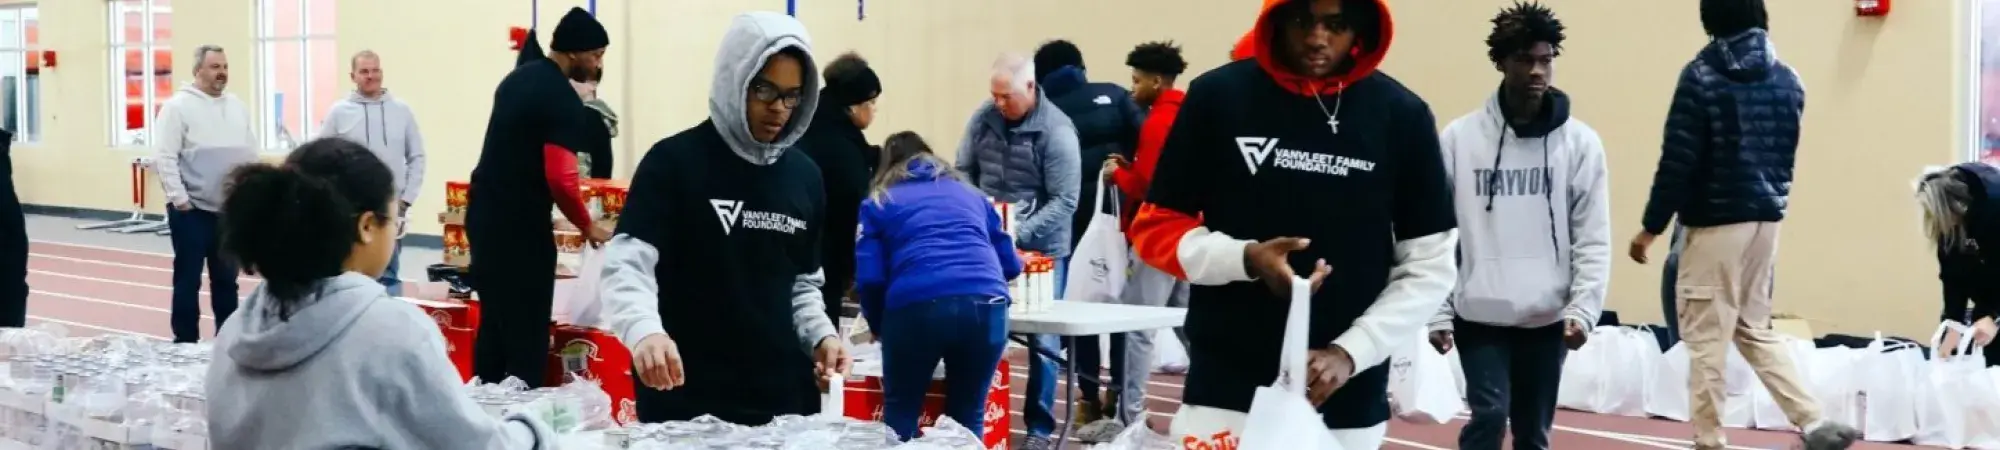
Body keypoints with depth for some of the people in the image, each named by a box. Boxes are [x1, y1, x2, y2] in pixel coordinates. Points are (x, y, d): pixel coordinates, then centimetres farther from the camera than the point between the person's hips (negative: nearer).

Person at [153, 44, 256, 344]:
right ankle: (185, 343, 7)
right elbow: (164, 157, -13)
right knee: (188, 279, 1)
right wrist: (178, 198, -17)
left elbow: (251, 154, 16)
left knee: (226, 279, 12)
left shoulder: (237, 107, 12)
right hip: (192, 210, -6)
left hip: (231, 209, 6)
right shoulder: (178, 106, -8)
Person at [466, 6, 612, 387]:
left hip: (484, 214, 9)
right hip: (519, 225, -9)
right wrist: (587, 225, -6)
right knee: (527, 334, -4)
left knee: (494, 322, 15)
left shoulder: (518, 78, 13)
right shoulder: (565, 101, -15)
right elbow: (559, 177, -22)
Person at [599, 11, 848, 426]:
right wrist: (645, 330, -34)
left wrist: (821, 336, 1)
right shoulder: (673, 161, -6)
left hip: (784, 399, 5)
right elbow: (627, 264, -15)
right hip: (688, 400, -5)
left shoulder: (805, 176, 10)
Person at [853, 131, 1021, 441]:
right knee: (968, 418, 15)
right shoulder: (970, 194, 30)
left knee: (900, 416, 16)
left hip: (916, 307, -2)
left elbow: (870, 277, 8)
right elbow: (1010, 264, 29)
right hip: (985, 305, 2)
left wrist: (878, 325, 26)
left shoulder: (879, 202, 22)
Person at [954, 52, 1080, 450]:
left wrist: (1021, 233, -25)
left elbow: (1065, 201, -17)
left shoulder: (1056, 130, -15)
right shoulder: (984, 117, -1)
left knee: (1041, 341, 2)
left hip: (1041, 248, -4)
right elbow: (963, 171, 8)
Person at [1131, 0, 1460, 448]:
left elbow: (1430, 264, 2)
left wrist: (1350, 351, -10)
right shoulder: (1218, 95, -2)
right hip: (1223, 390, 0)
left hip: (1347, 403, 1)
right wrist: (1245, 259, -14)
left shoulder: (1402, 115, -1)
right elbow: (1156, 227, 4)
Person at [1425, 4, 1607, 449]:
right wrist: (1437, 312, -2)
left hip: (1547, 318, 1)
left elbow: (1593, 238, 1)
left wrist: (1583, 308, -9)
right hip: (1479, 315, -1)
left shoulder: (1579, 141, 1)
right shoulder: (1459, 138, -1)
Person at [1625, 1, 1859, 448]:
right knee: (1755, 328, 18)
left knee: (1706, 337, 1)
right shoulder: (1787, 80, 7)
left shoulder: (1701, 77, -11)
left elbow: (1678, 160, -14)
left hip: (1716, 223, -7)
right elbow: (1785, 156, 15)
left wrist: (1650, 226, -7)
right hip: (1766, 221, 7)